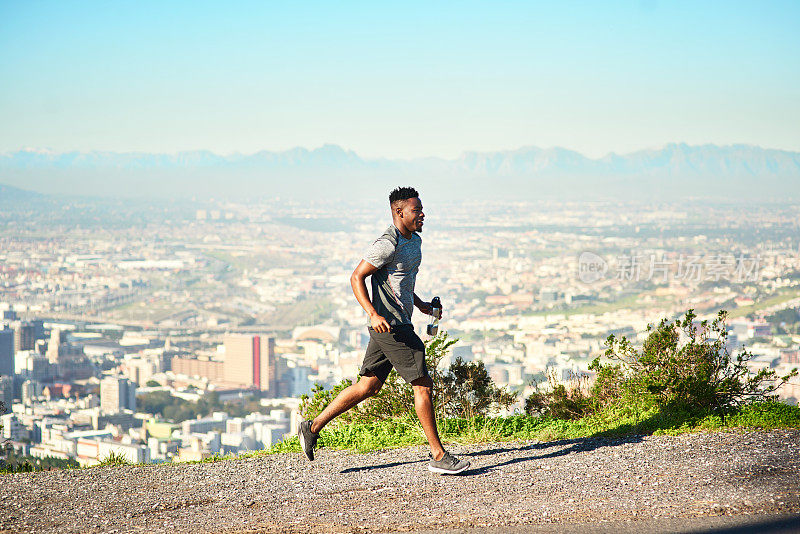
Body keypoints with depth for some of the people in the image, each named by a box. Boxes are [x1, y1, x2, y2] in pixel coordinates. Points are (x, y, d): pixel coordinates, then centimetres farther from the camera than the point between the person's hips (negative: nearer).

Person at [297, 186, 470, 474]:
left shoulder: (414, 240, 16)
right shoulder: (388, 244, -16)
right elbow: (357, 277, -17)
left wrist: (420, 304, 20)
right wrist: (374, 314, -26)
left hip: (399, 325, 10)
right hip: (390, 326, -10)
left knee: (368, 386, 12)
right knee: (423, 385, -8)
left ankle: (312, 427, 18)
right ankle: (439, 456, -3)